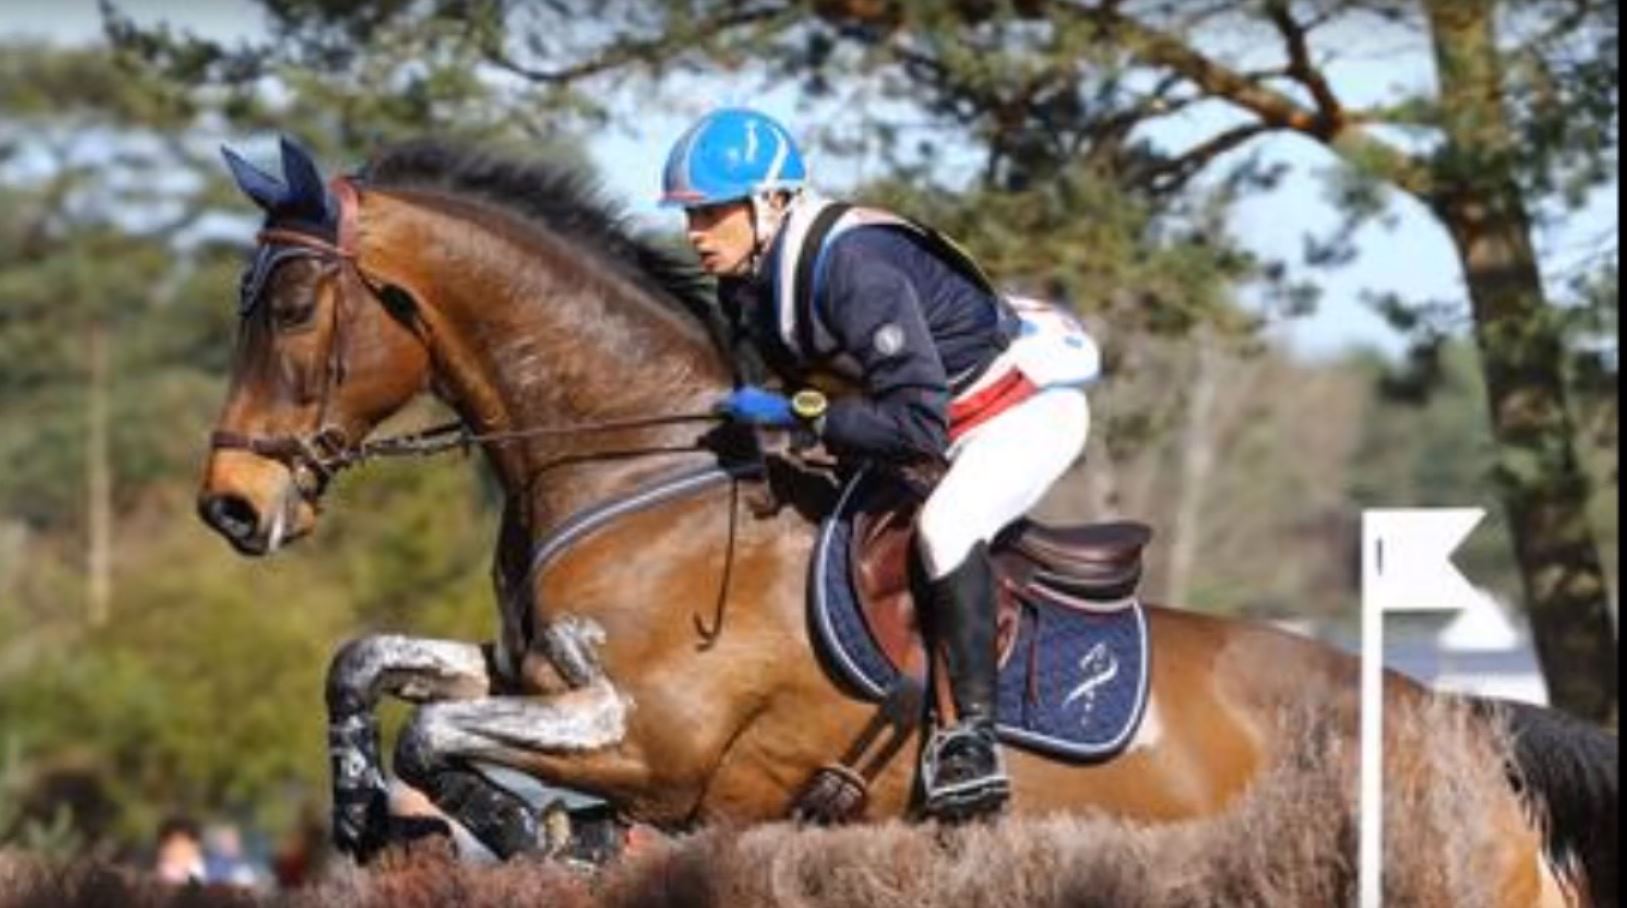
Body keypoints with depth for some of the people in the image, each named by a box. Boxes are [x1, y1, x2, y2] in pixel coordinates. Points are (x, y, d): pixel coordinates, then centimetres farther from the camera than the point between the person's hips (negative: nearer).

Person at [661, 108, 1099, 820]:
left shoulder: (852, 267, -34)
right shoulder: (745, 286, -5)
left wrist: (800, 414, -33)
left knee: (947, 525, -33)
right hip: (940, 412, 10)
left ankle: (972, 736, -30)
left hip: (1030, 404, -10)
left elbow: (918, 425, -37)